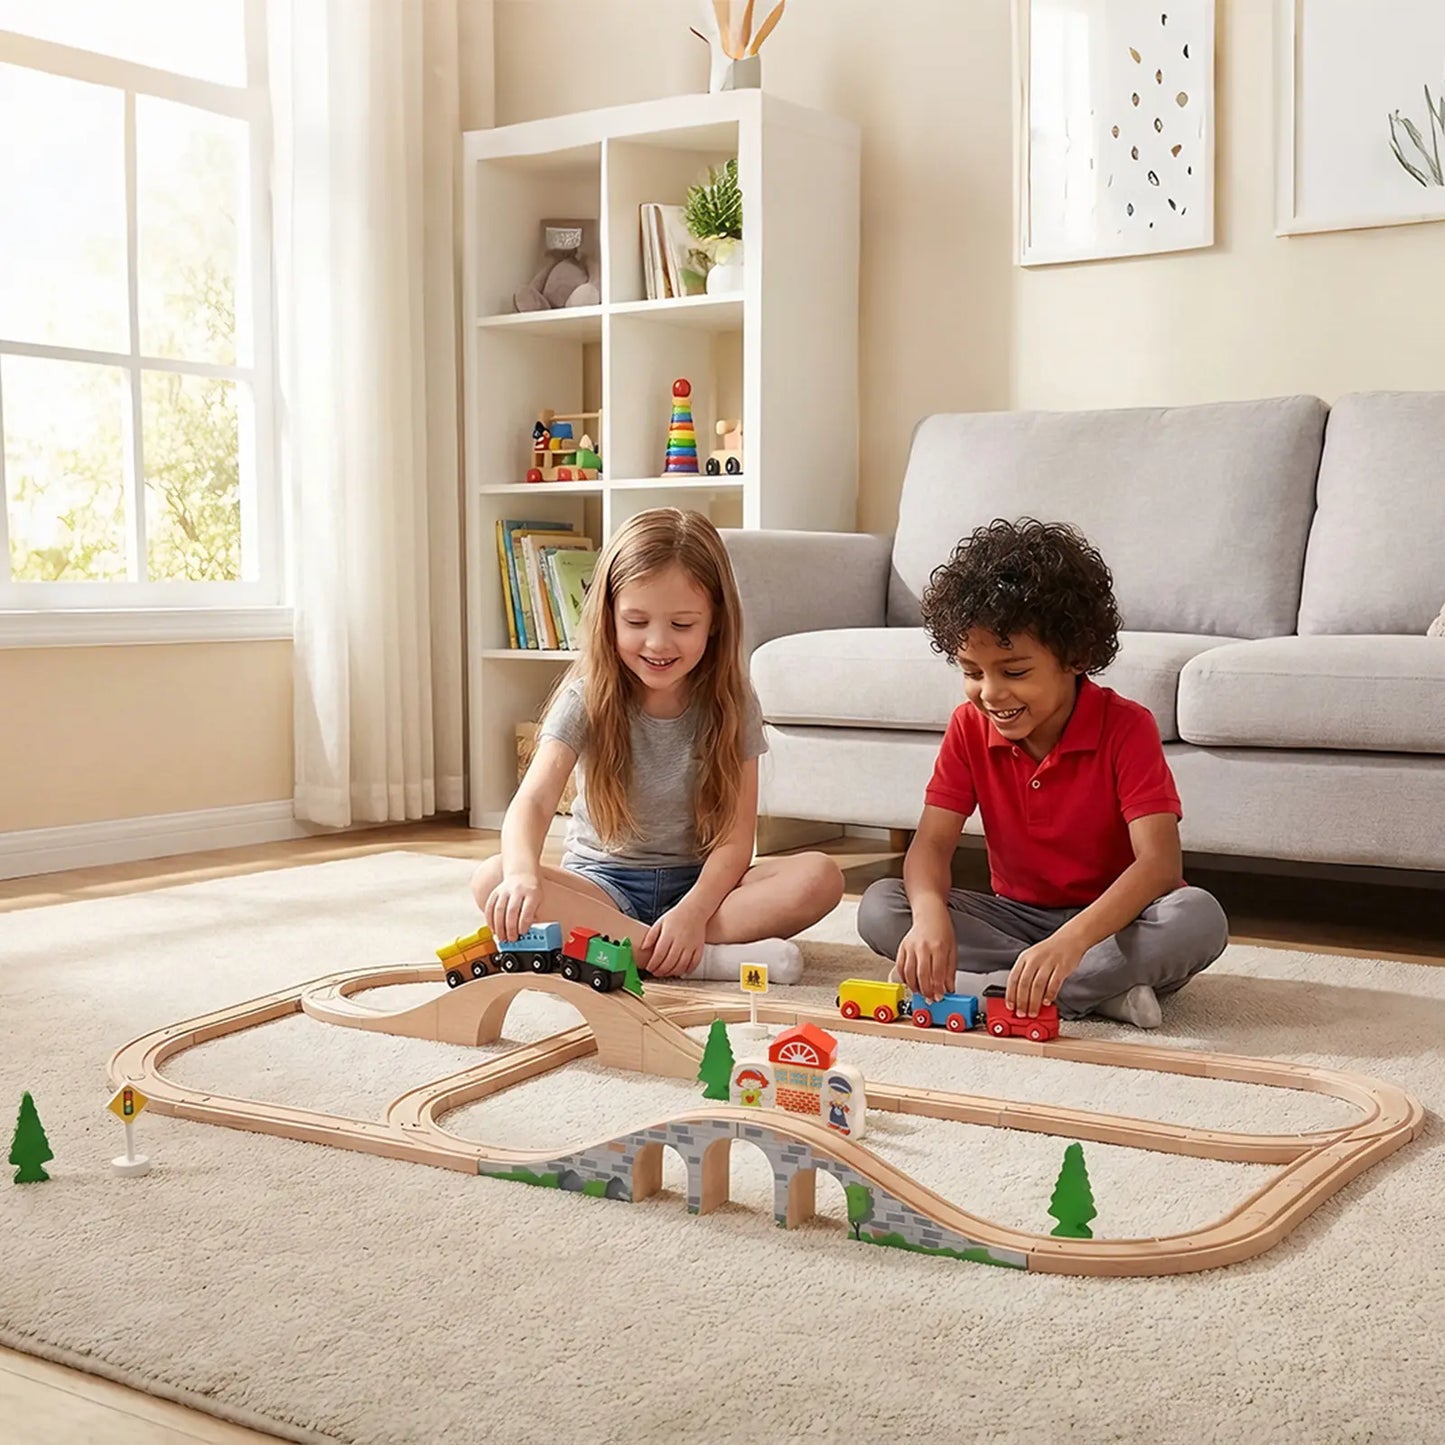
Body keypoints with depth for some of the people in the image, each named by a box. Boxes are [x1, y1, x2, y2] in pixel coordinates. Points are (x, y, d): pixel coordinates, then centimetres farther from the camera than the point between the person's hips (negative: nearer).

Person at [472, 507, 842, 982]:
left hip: (701, 882, 1)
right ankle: (707, 960, -35)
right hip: (602, 884, 0)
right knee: (492, 881, -31)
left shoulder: (731, 704, -5)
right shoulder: (587, 698, -9)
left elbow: (735, 839, -9)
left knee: (820, 876, -25)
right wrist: (522, 873, -46)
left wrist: (692, 912, -28)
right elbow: (534, 800, -24)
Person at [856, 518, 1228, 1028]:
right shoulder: (969, 728, -4)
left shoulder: (1126, 727, -17)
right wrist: (930, 913, -37)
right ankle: (1102, 990, -25)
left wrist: (1071, 940, -46)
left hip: (1113, 919, -4)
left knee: (1199, 918, -36)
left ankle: (989, 984, -31)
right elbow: (932, 841, -12)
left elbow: (1159, 860, -29)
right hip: (1017, 915, 4)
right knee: (878, 908, -20)